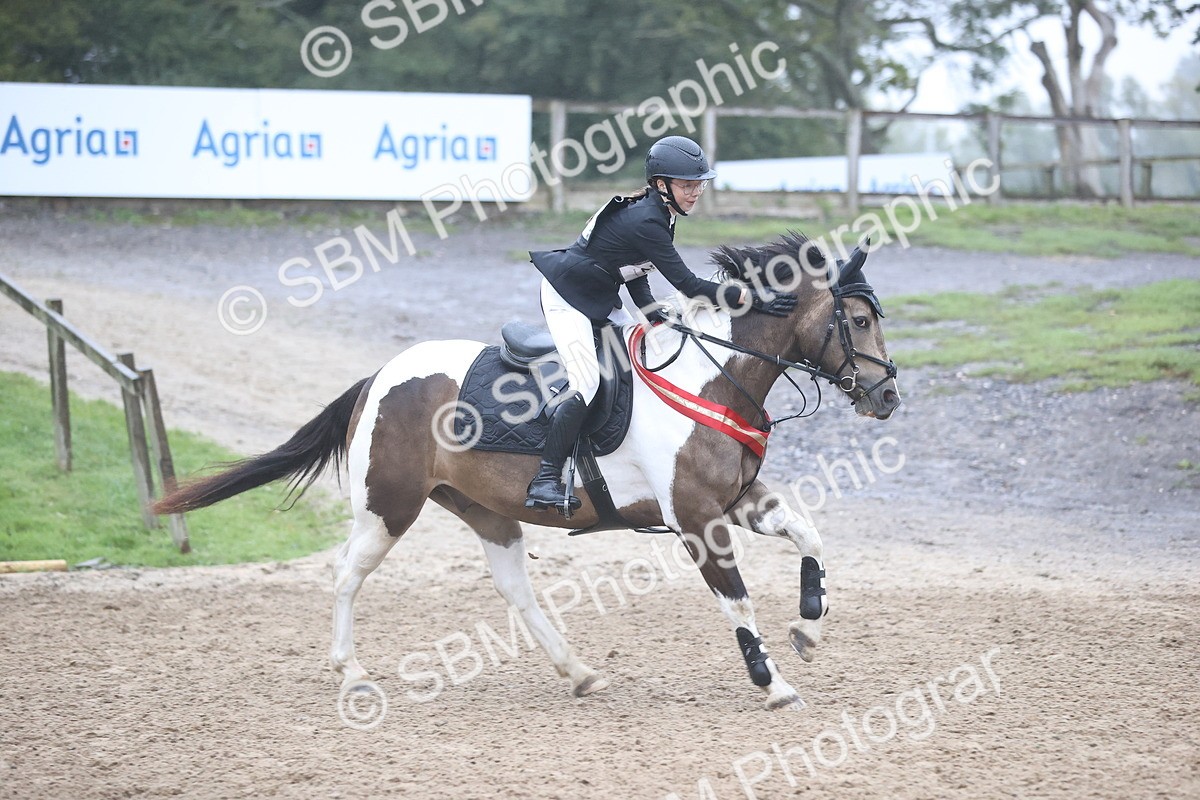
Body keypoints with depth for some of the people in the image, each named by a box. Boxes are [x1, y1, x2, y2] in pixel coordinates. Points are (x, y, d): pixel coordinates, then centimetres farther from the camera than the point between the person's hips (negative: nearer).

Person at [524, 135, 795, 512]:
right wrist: (752, 298, -32)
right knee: (586, 382, -22)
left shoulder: (658, 214, 2)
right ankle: (545, 481, -21)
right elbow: (689, 286, -30)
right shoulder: (644, 222, -28)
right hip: (566, 297, -11)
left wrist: (653, 313, -4)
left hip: (598, 300, 11)